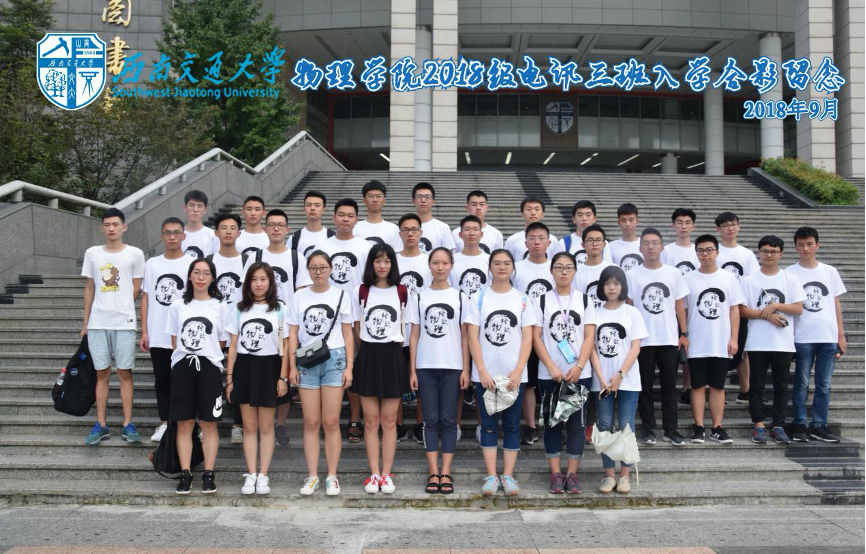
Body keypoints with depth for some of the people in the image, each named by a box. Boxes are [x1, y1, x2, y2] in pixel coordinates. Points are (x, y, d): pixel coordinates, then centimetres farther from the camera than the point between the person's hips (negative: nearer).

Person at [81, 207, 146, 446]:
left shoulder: (135, 254, 0)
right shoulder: (92, 254, 8)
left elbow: (136, 288, 5)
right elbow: (89, 288, 12)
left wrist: (121, 308, -1)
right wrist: (85, 321, 11)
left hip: (124, 322, -2)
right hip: (97, 323, 2)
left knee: (124, 373, 1)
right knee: (101, 373, 6)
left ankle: (128, 424, 5)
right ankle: (101, 425, 11)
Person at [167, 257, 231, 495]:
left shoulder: (221, 306, 4)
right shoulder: (178, 306, 9)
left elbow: (222, 342, 8)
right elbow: (175, 342, 12)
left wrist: (204, 353, 6)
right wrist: (187, 356, 5)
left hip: (209, 367, -1)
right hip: (182, 367, 2)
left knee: (209, 423, 1)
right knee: (184, 423, 2)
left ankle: (209, 474, 7)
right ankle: (185, 474, 8)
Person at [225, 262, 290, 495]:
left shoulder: (279, 309, 1)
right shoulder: (239, 309, 7)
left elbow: (285, 347, 0)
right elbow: (233, 346, 8)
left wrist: (283, 377, -6)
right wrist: (229, 377, 3)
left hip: (269, 367, -2)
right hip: (244, 367, 2)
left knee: (266, 427, 3)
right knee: (249, 426, 5)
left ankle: (263, 476, 8)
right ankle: (251, 475, 10)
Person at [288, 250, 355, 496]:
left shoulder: (341, 295, 4)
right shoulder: (300, 296, 7)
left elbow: (348, 333, 6)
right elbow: (293, 333, 7)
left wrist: (349, 365, 0)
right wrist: (293, 366, 1)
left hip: (334, 358, -1)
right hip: (307, 361, 1)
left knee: (331, 421, -1)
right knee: (311, 422, 3)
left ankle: (332, 476, 7)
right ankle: (312, 476, 10)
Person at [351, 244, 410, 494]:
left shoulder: (402, 292, 2)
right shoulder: (361, 292, 4)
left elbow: (406, 328, 6)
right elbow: (357, 329, 10)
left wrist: (395, 352, 3)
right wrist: (366, 353, 9)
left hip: (393, 357, -1)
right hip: (368, 357, 1)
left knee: (389, 420, 3)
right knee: (371, 421, 3)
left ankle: (386, 474, 10)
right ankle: (374, 474, 9)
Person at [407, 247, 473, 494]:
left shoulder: (460, 297, 6)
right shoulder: (418, 297, 7)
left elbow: (465, 335, 5)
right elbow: (414, 334, 6)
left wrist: (466, 369, -1)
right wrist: (412, 370, 1)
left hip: (452, 366, 0)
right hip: (425, 366, 1)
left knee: (448, 419, 1)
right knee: (431, 419, 2)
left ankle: (445, 473, 5)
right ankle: (433, 473, 5)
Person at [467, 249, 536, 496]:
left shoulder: (522, 299, 5)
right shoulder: (479, 298, 3)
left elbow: (527, 338, 1)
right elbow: (473, 337, -1)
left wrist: (518, 371, -9)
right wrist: (482, 371, -10)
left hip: (514, 374, 1)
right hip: (485, 374, 0)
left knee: (512, 425, 5)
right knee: (488, 425, 4)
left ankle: (508, 476, 12)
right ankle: (491, 476, 9)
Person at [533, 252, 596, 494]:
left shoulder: (584, 300, 6)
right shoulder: (542, 301, 4)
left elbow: (589, 337, 1)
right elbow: (536, 337, -1)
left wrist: (578, 367, -11)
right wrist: (552, 367, -11)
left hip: (579, 373, 1)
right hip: (549, 374, 0)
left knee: (577, 422, 2)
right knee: (552, 422, 4)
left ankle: (572, 473, 9)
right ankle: (555, 474, 10)